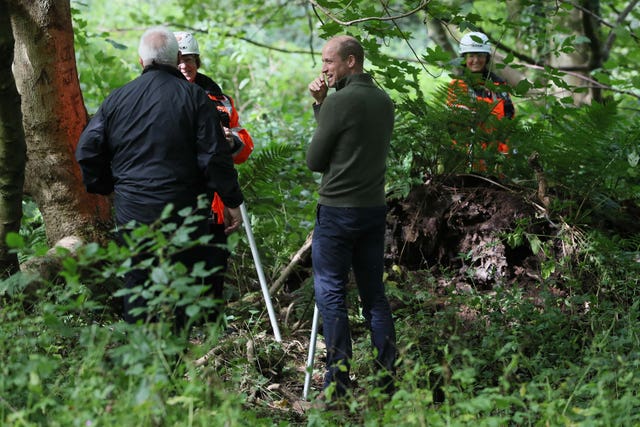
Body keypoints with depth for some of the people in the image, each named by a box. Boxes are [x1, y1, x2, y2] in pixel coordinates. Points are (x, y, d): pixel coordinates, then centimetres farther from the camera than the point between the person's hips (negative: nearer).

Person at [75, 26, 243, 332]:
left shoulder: (118, 98, 4)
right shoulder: (193, 96, -5)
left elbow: (87, 150, 5)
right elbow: (215, 155, -8)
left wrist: (106, 187, 19)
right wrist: (232, 201, -1)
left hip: (131, 212, 3)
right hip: (182, 210, -2)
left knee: (136, 286, 10)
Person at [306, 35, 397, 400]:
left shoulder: (341, 101, -13)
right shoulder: (385, 101, 10)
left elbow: (315, 160, -6)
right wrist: (321, 104, 11)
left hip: (338, 209, -7)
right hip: (375, 208, 7)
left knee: (331, 294, 0)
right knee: (374, 293, 12)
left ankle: (339, 381, -1)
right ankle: (387, 377, 13)